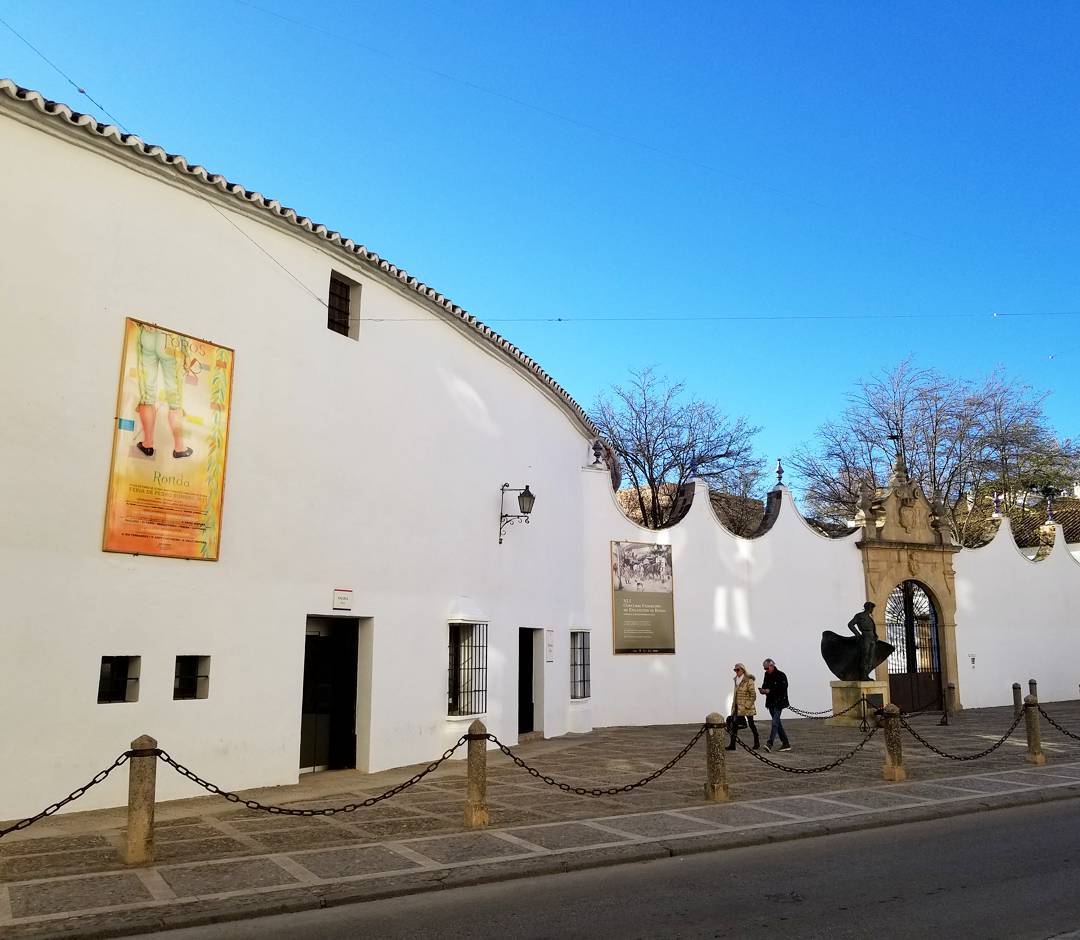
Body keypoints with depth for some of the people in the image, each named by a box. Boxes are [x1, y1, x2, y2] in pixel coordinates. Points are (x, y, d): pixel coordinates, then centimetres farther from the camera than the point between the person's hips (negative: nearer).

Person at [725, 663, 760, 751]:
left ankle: (757, 742, 23)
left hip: (747, 706, -6)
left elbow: (753, 695, -12)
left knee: (751, 724, 6)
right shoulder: (737, 680, 11)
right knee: (734, 723, -2)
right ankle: (732, 744, -2)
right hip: (737, 706, 6)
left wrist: (748, 705, -17)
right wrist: (734, 706, 15)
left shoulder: (749, 680, -11)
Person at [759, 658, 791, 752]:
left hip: (778, 703, -8)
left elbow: (782, 689, -19)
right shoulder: (767, 675, 11)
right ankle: (786, 744, 20)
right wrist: (763, 690, -5)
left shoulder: (781, 675, -11)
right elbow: (765, 686, 18)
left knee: (775, 722, -16)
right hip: (770, 703, 8)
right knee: (777, 723, 12)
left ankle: (770, 743, -23)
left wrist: (770, 691, -23)